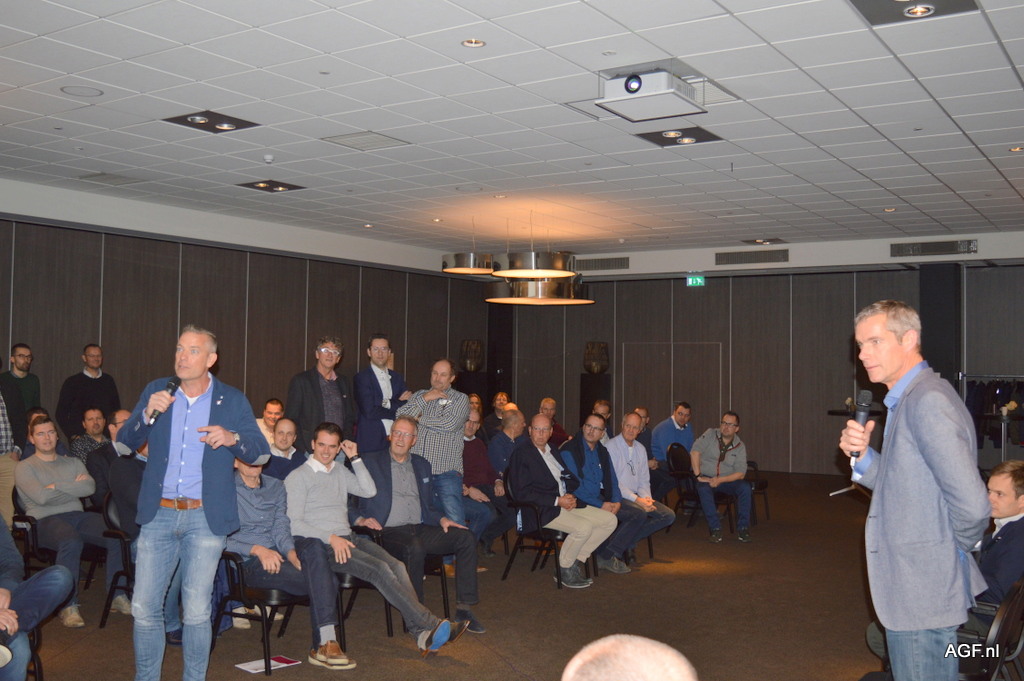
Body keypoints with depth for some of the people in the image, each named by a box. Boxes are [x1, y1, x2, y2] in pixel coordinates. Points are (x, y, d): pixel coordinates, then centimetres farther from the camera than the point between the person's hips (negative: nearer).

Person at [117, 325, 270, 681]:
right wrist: (147, 414, -13)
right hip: (159, 514, 2)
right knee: (144, 608, 6)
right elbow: (124, 442, 5)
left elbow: (261, 452, 0)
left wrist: (232, 438, -20)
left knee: (197, 612, 0)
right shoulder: (156, 391, 7)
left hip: (205, 517, -2)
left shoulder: (233, 400, 2)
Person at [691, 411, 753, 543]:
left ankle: (742, 528, -17)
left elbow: (740, 473, -7)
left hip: (727, 480, 2)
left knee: (745, 487, -26)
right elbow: (695, 452, -13)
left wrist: (720, 480, -21)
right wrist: (698, 476, -20)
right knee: (703, 489, -35)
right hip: (707, 478, -1)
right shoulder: (710, 434, -4)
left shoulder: (740, 446, 0)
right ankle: (715, 529, -29)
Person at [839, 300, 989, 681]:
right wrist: (862, 456, -2)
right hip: (910, 591, 10)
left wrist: (957, 548, -10)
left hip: (923, 594, -10)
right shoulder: (908, 400, 11)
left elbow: (971, 504, -28)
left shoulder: (928, 401, -21)